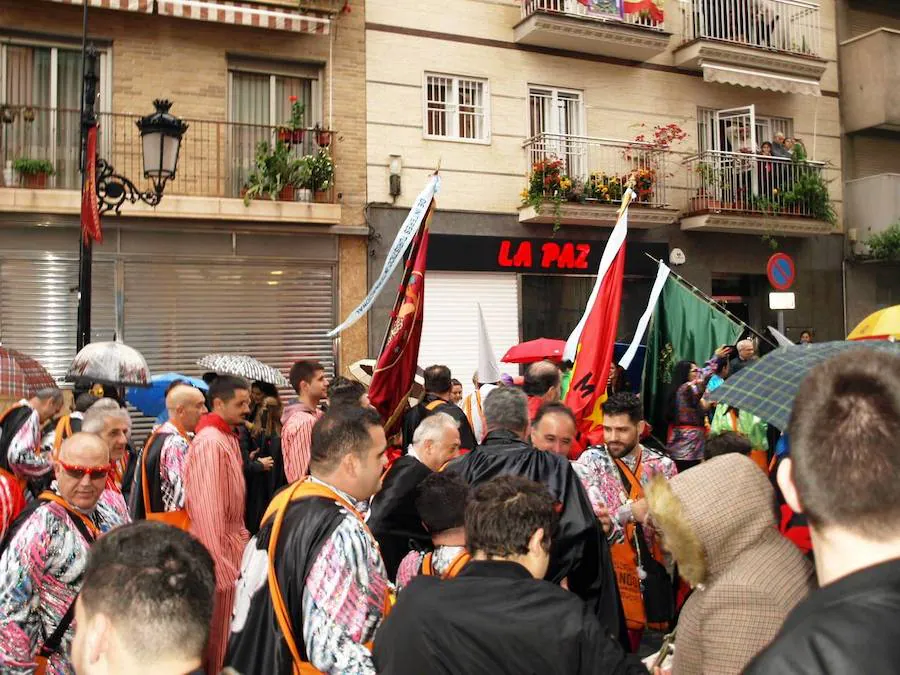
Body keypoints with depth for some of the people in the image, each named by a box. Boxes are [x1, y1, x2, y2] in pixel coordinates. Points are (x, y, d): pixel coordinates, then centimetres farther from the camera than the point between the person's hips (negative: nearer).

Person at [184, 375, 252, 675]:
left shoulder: (228, 437, 9)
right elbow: (207, 508, -25)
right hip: (219, 547, -9)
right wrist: (218, 561, -25)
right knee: (215, 634, 5)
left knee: (224, 629, 18)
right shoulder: (210, 442, -21)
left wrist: (242, 538, 16)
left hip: (233, 541, 9)